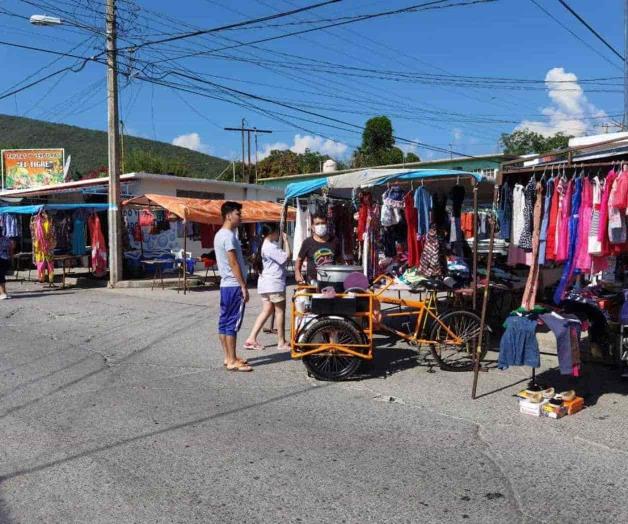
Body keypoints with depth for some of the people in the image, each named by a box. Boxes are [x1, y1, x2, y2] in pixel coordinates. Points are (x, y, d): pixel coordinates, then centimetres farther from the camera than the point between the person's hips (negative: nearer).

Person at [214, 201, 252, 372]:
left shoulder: (220, 234, 15)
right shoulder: (229, 236, -16)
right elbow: (234, 263, -20)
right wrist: (243, 286, -17)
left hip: (225, 284, 10)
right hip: (234, 285, -10)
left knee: (224, 322, 11)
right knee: (232, 324, -7)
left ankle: (229, 357, 19)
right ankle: (232, 361, -3)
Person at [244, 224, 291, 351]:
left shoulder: (265, 245, 16)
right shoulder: (271, 247, -17)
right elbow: (286, 257, -18)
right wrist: (286, 241, -10)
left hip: (265, 283, 10)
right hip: (274, 283, -10)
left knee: (266, 311, 10)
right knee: (280, 311, 1)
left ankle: (251, 339, 5)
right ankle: (281, 342, 8)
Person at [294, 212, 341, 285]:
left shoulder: (334, 241, 7)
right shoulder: (308, 242, 1)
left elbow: (339, 260, 19)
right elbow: (299, 259, 11)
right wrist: (297, 272, -3)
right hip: (313, 281, -2)